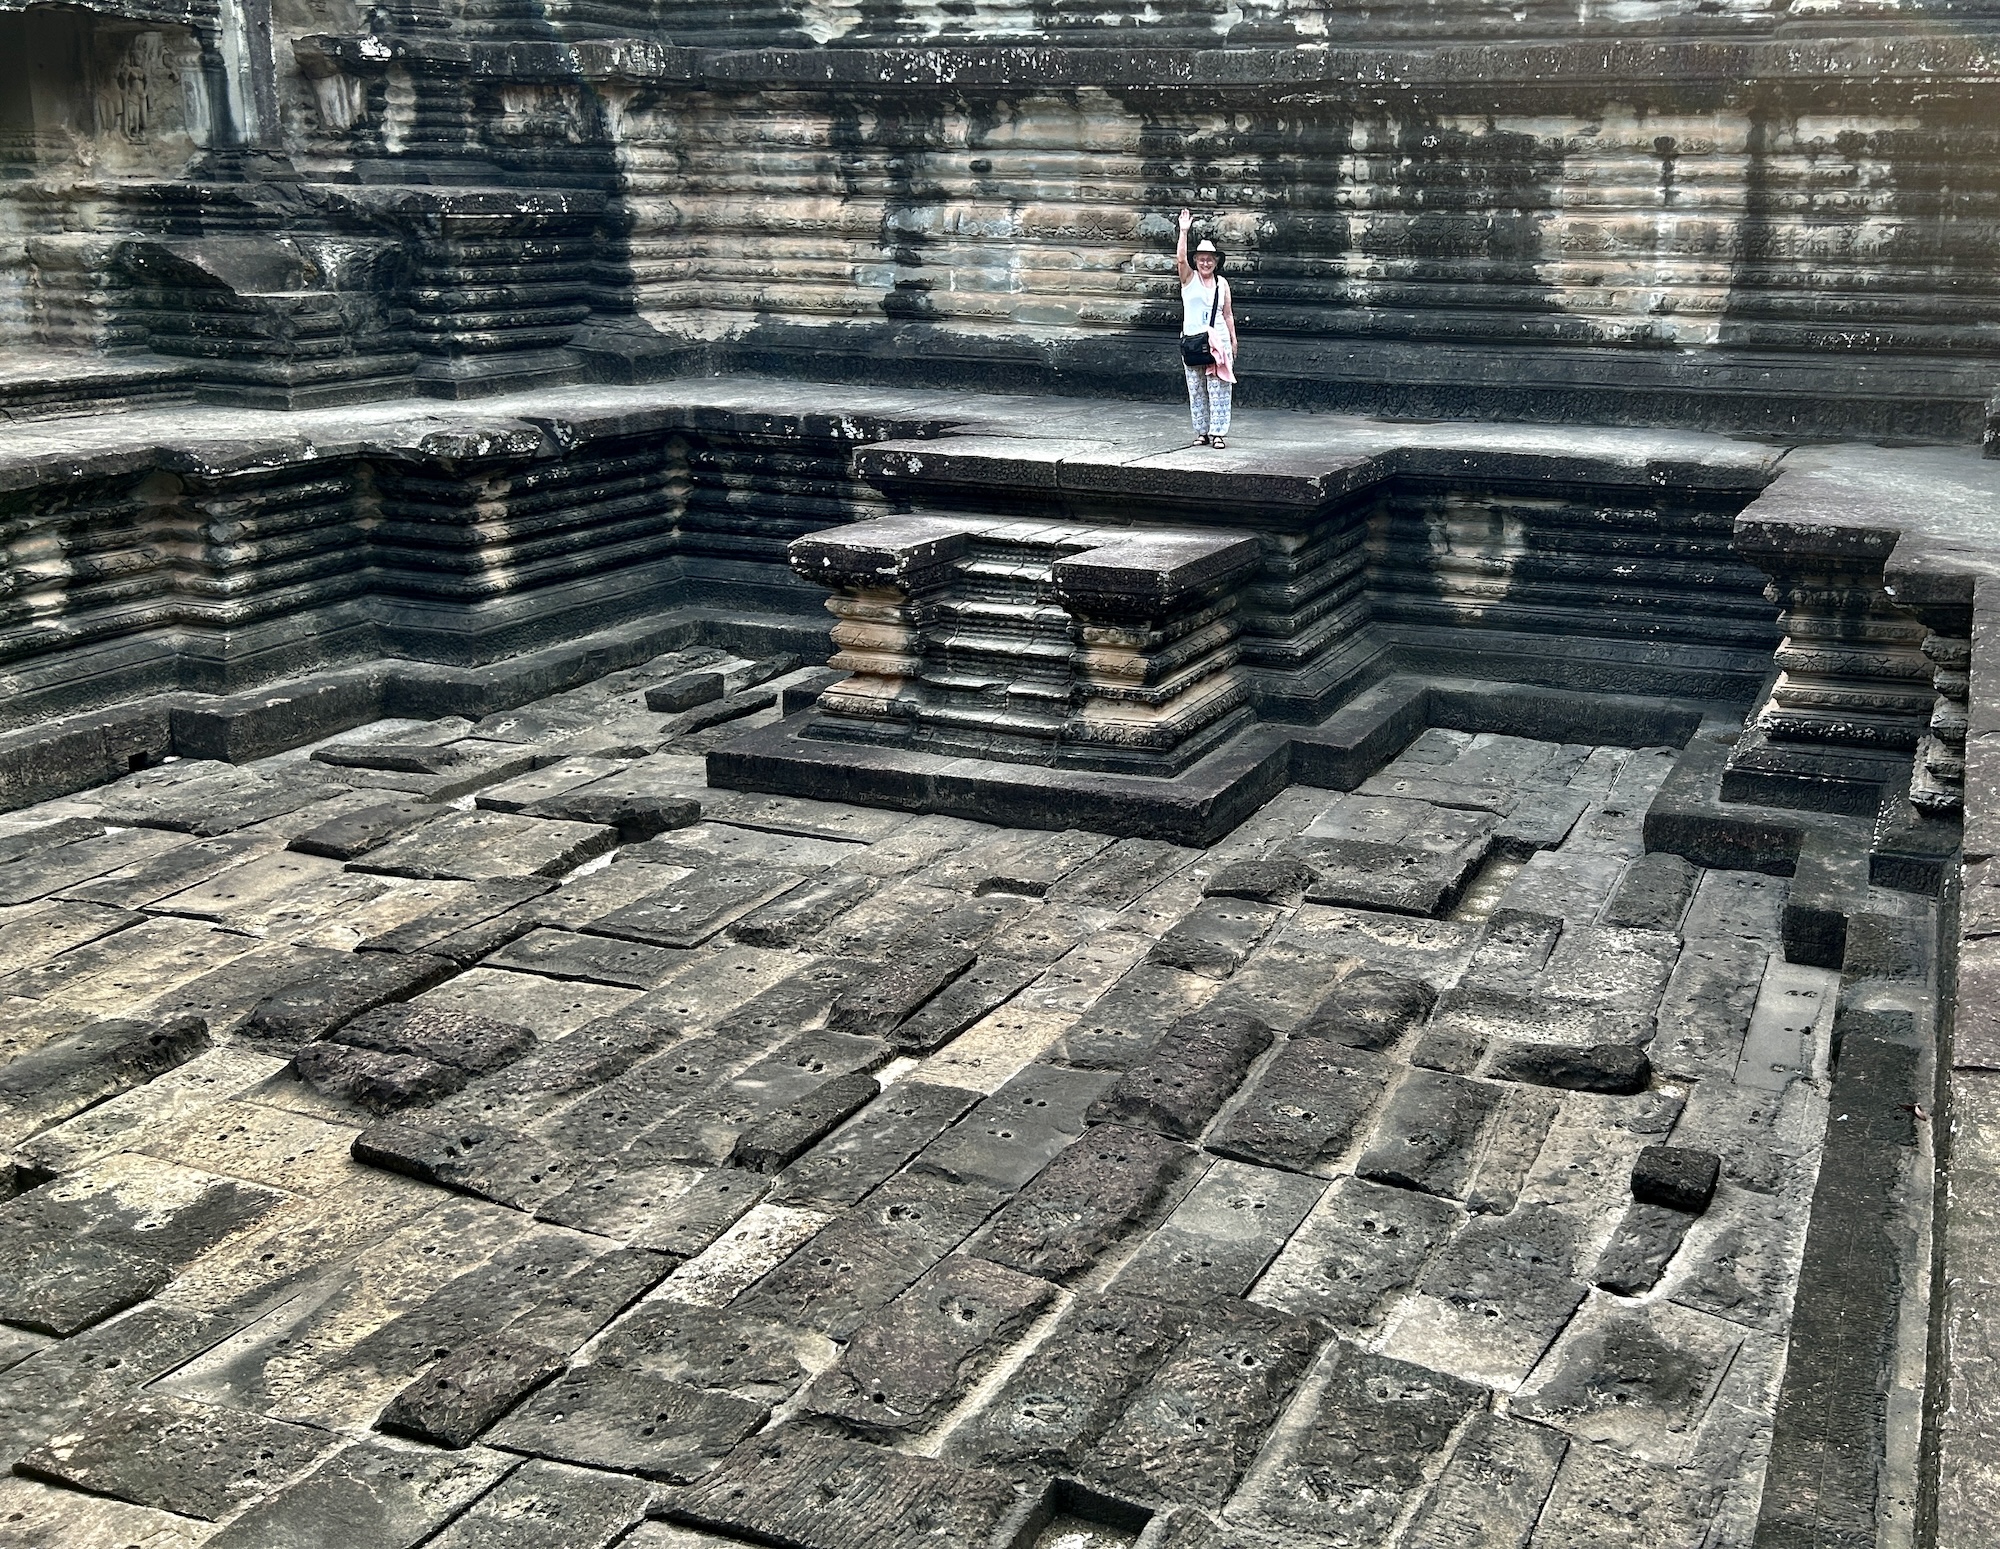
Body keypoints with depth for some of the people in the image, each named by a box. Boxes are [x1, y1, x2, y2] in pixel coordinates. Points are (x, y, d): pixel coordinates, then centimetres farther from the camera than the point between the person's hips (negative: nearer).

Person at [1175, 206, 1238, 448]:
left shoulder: (1222, 283, 8)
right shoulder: (1189, 278, 2)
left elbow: (1228, 314, 12)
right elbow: (1180, 259, -16)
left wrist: (1233, 340, 9)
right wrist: (1184, 231, -26)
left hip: (1218, 340, 1)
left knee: (1218, 388, -3)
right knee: (1196, 389, 4)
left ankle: (1217, 432, -1)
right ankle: (1201, 431, 11)